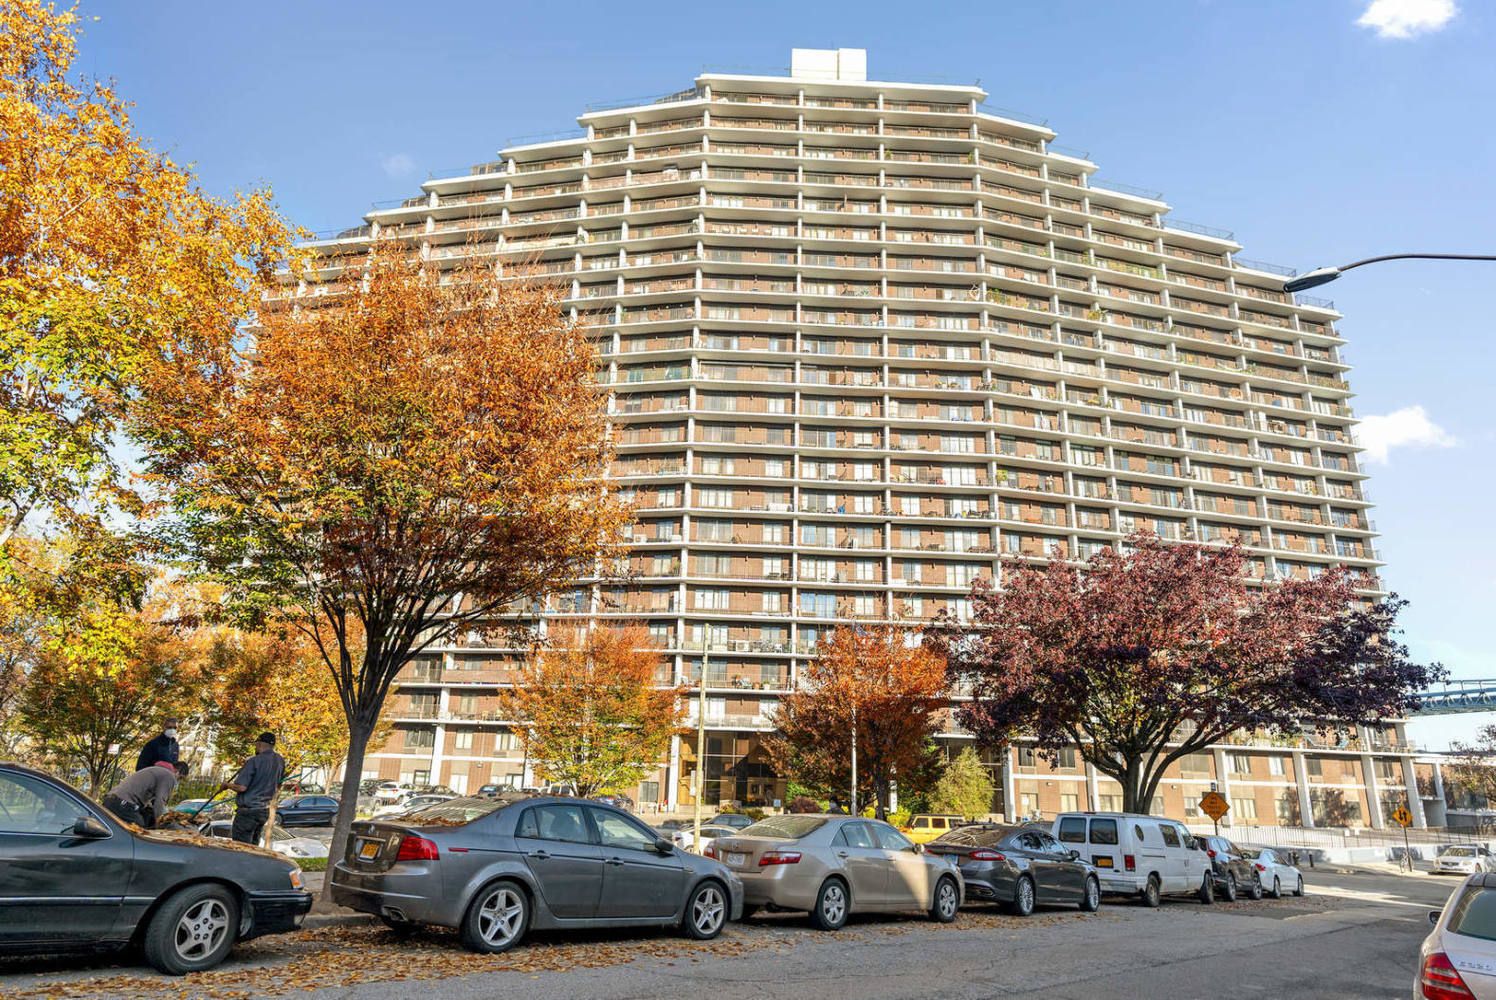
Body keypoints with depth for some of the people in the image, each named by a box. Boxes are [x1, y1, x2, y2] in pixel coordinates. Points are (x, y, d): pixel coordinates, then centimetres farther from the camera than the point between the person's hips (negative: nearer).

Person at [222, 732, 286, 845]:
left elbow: (241, 787, -20)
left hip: (248, 811, -7)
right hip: (264, 812, 7)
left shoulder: (254, 761, -16)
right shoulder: (280, 761, 4)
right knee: (253, 847, 16)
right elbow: (278, 784, 15)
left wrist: (227, 785, -2)